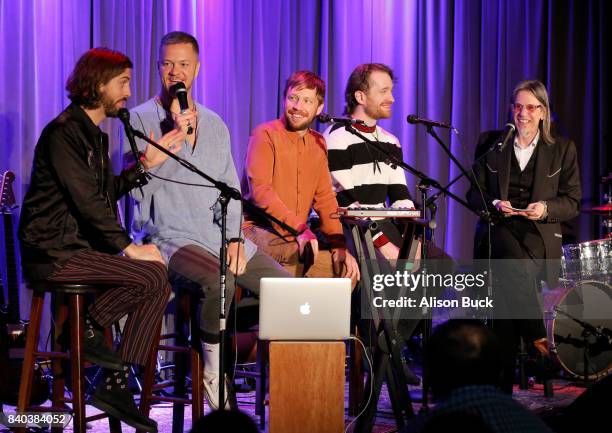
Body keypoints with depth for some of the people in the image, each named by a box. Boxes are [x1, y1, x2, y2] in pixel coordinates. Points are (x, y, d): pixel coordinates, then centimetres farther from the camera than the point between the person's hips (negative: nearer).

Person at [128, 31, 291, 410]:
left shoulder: (214, 124, 16)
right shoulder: (140, 120, -1)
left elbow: (230, 188, 15)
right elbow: (141, 187, -13)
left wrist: (235, 237, -1)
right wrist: (176, 134, -17)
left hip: (219, 235, 6)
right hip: (169, 237, -6)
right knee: (219, 281, -35)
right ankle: (213, 375, -16)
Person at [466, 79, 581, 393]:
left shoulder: (562, 149, 11)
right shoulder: (490, 143, 13)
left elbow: (572, 202, 8)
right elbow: (474, 193, 11)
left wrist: (546, 208, -13)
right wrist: (493, 204, -12)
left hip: (539, 233, 0)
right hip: (498, 230, 0)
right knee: (515, 262, -37)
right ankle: (536, 337, -27)